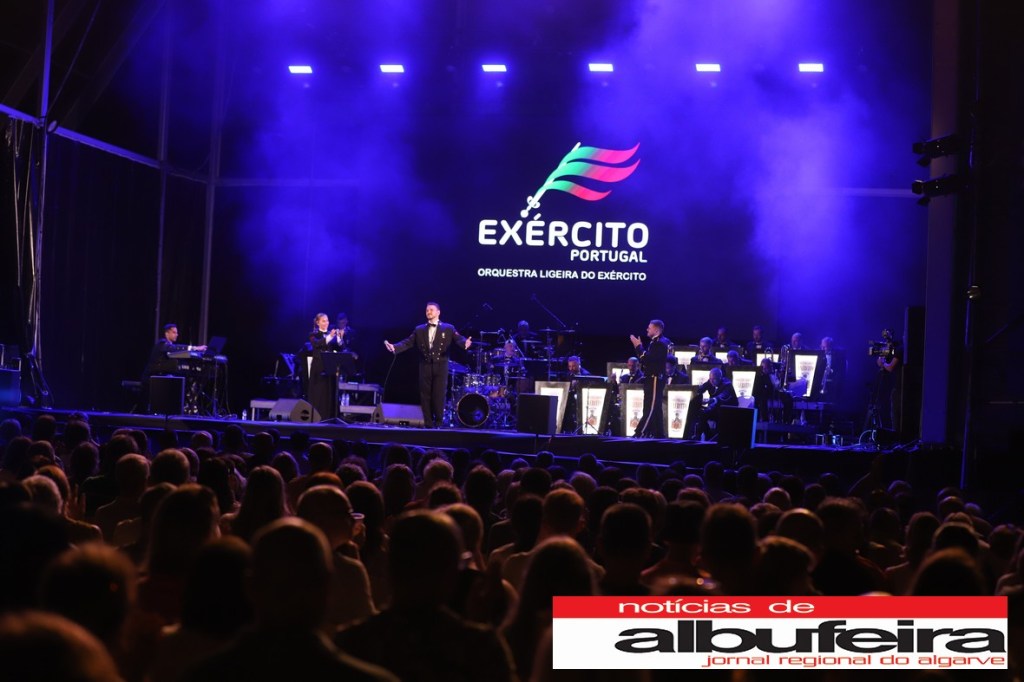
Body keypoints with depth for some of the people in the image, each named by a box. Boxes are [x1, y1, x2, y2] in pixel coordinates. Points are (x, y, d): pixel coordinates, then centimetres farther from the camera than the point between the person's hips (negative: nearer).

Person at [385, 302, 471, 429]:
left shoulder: (448, 329, 5)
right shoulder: (419, 330, 12)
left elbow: (459, 339, -7)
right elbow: (408, 342, 5)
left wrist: (465, 343, -32)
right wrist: (394, 347, -12)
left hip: (440, 367, -3)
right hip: (425, 366, 3)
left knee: (439, 396, -5)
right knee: (425, 395, 2)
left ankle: (438, 423, 6)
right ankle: (428, 424, 8)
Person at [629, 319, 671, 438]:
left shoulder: (661, 343, -15)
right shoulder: (655, 342, 16)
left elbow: (649, 358, -25)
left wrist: (639, 346, -18)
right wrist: (639, 347, 11)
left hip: (655, 379, -10)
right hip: (651, 379, 10)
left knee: (650, 408, -10)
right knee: (654, 408, 11)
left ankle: (640, 433, -14)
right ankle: (658, 433, 15)